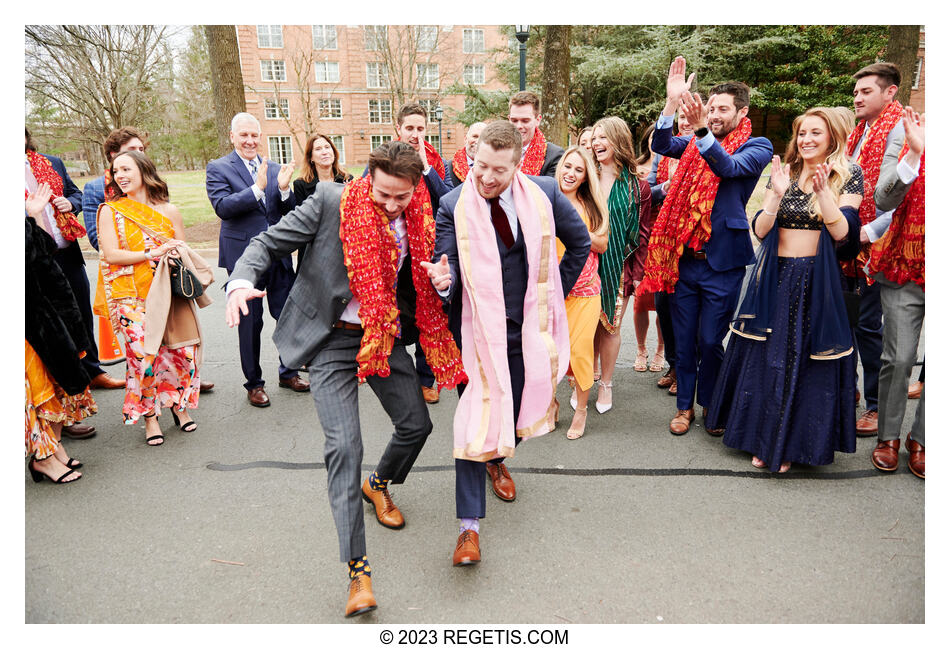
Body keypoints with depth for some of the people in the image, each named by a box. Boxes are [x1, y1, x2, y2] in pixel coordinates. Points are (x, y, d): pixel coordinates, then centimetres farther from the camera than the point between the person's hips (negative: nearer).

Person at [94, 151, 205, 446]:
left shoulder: (169, 211, 10)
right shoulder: (110, 211, 4)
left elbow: (182, 250, 15)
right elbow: (111, 255, -5)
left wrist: (178, 253, -9)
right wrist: (154, 253, -13)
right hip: (132, 296, -2)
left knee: (183, 348, -1)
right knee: (142, 353, -9)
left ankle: (179, 404, 23)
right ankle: (149, 416, 10)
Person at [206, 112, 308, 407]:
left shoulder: (275, 169, 10)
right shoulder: (218, 168, -1)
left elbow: (289, 212, 6)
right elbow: (222, 207, -16)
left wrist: (284, 189, -14)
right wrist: (257, 188, -25)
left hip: (278, 255, 4)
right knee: (250, 322, 6)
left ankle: (288, 372, 28)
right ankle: (254, 383, 20)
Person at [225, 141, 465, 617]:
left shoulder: (419, 221, -1)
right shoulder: (332, 202, -13)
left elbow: (415, 285, 9)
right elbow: (270, 241, -10)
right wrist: (242, 281, -28)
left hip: (385, 336, 5)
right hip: (332, 337, -4)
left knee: (416, 424, 11)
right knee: (344, 445, -11)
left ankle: (380, 483, 45)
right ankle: (357, 569, -2)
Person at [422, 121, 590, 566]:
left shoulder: (543, 194, -5)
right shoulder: (454, 206, -11)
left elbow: (580, 242, 10)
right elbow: (448, 268, -9)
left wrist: (553, 295, 9)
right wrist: (444, 279, -34)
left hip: (530, 328, 3)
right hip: (481, 329, -2)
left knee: (518, 409, 16)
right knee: (476, 419, -7)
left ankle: (498, 460, 51)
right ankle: (468, 526, 3)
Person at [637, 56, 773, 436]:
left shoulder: (757, 147, -1)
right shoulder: (696, 143, 11)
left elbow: (729, 167, -21)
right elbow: (661, 145, -7)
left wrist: (702, 131, -36)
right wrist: (673, 102, -19)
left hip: (721, 262, -3)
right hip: (683, 257, 4)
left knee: (710, 341, 4)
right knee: (684, 339, 11)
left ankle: (711, 404, 26)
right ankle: (684, 405, 25)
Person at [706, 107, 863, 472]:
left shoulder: (849, 176, 1)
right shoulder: (784, 174, 9)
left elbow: (841, 231, -12)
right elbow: (759, 230, -1)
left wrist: (823, 191, -24)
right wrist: (777, 195, -16)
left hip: (817, 283, -3)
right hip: (774, 278, 3)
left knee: (805, 362, 2)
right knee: (766, 359, 6)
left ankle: (792, 445, 18)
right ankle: (764, 441, 21)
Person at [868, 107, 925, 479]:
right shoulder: (902, 151, 2)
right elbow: (884, 200, -16)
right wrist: (914, 152, -25)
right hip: (905, 271, -1)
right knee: (899, 358, 0)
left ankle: (920, 439, 20)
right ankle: (888, 436, 18)